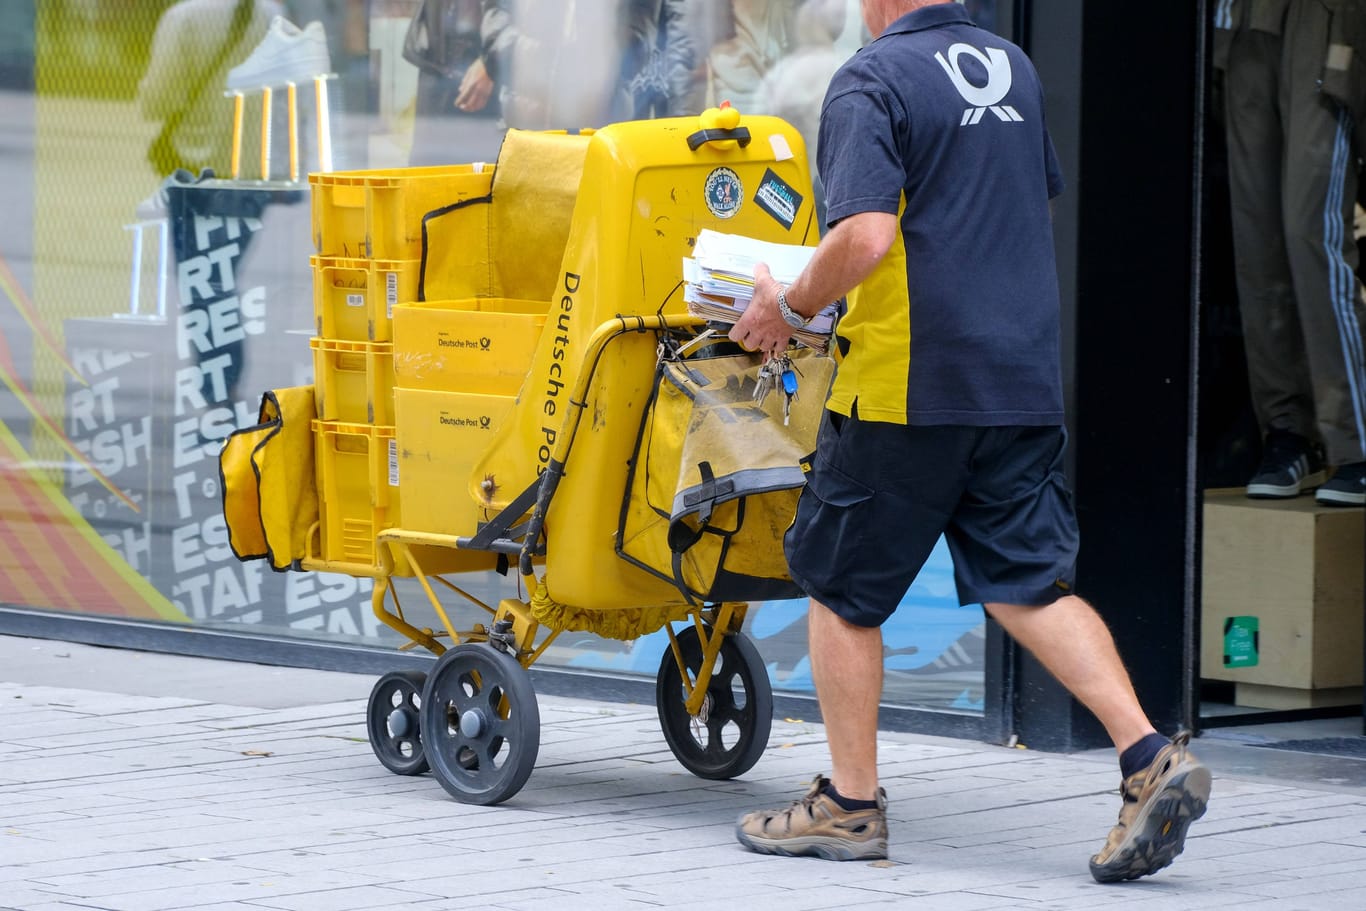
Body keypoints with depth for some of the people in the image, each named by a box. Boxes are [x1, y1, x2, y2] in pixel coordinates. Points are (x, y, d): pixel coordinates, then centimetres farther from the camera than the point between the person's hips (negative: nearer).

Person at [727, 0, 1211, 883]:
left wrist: (788, 306, -7)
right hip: (1024, 378, 7)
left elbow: (865, 238, -22)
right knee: (1030, 582, 6)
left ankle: (849, 804, 15)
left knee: (841, 586, 9)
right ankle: (1151, 759, -11)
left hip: (909, 380, -7)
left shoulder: (872, 80, -12)